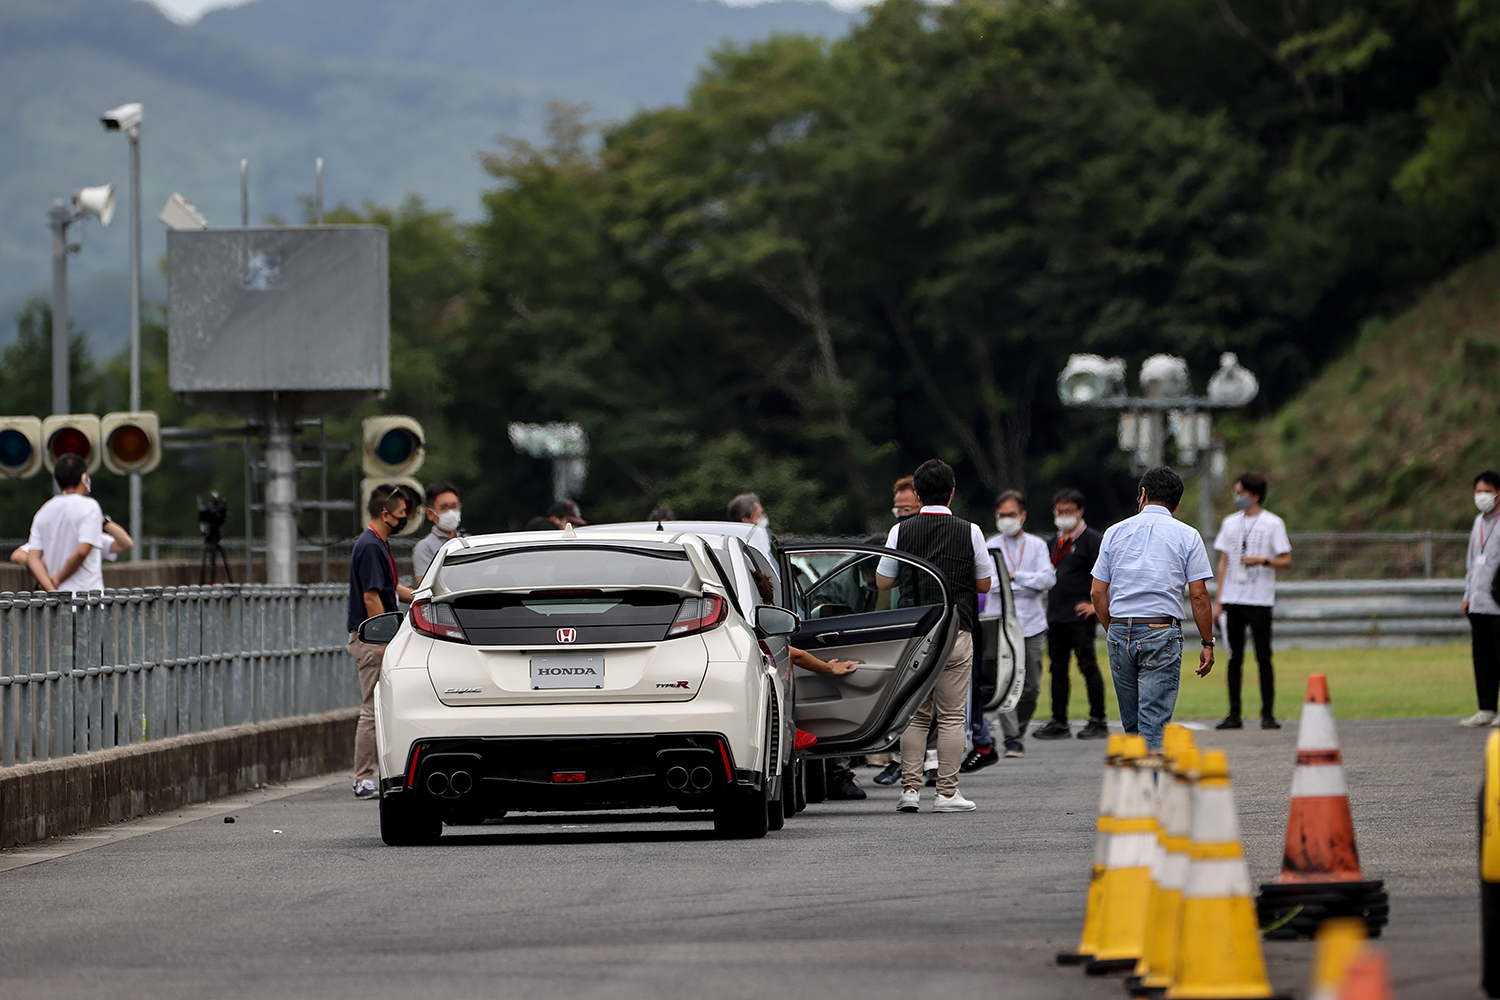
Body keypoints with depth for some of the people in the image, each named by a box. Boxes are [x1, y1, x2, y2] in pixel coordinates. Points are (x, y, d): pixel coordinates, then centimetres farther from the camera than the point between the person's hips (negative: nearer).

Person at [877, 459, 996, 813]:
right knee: (951, 716, 1)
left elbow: (883, 582, 8)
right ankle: (947, 792, -1)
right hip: (955, 631, -1)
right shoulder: (969, 532, -1)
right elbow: (984, 584, 8)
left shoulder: (901, 532, 0)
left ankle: (910, 788, 3)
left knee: (915, 715, 8)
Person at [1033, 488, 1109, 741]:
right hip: (1055, 616, 8)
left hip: (1080, 616, -8)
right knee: (1057, 668, 8)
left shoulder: (1092, 539, -6)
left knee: (1088, 666, -7)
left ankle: (1098, 721, -2)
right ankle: (1058, 722, 12)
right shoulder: (1056, 542, 18)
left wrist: (1097, 604, -13)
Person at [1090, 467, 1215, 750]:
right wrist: (1207, 644, 4)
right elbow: (1199, 595, -3)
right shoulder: (1187, 536, 1)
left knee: (1132, 724, 14)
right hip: (1162, 634, -3)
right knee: (1154, 722, -5)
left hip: (1119, 633, 3)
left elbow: (1098, 593, 7)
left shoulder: (1115, 532, 8)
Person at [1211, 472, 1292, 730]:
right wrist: (1218, 600, 10)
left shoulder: (1273, 523, 1)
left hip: (1260, 600, -4)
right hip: (1232, 600, 4)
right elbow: (1224, 561, 16)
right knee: (1234, 658, 3)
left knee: (1263, 658, -4)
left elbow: (1286, 561, 0)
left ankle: (1268, 714, 0)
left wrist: (1263, 561, -19)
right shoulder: (1230, 523, 14)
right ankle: (1234, 715, 6)